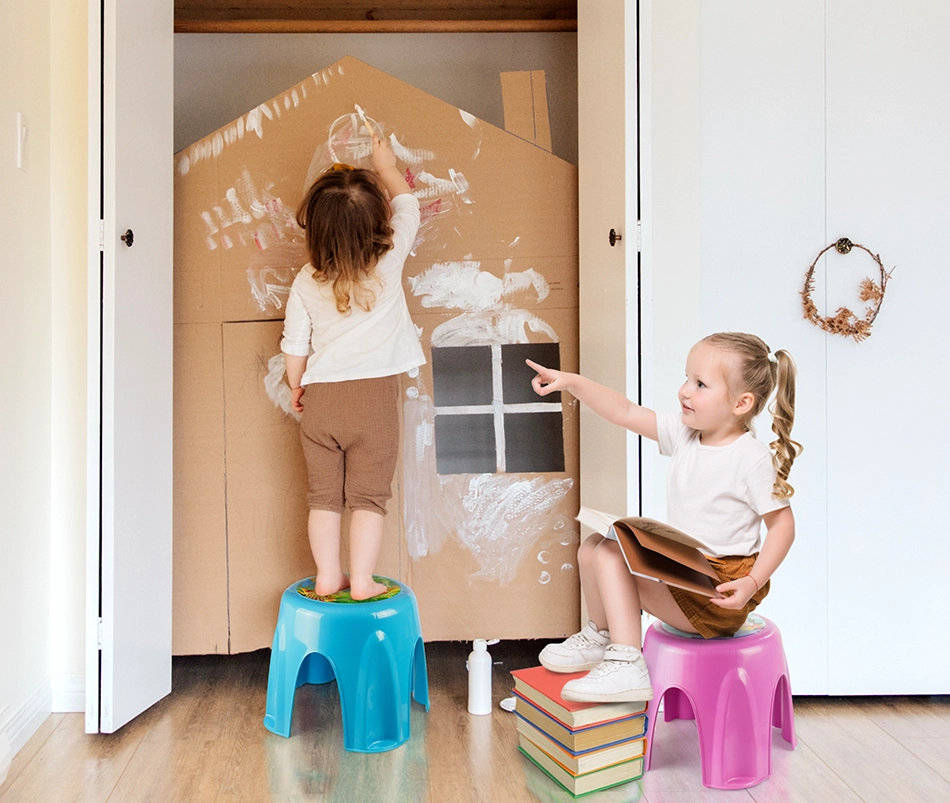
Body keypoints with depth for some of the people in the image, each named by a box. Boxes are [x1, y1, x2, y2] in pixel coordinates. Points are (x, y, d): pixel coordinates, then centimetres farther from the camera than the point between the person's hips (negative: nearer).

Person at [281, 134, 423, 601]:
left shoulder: (305, 283, -2)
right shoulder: (389, 262, -7)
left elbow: (294, 346, 5)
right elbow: (407, 206, 11)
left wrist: (296, 388, 22)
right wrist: (387, 168, 26)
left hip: (320, 397, 2)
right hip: (374, 394, -2)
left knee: (324, 495, 12)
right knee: (368, 496, 5)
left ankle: (327, 576, 19)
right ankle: (361, 580, 8)